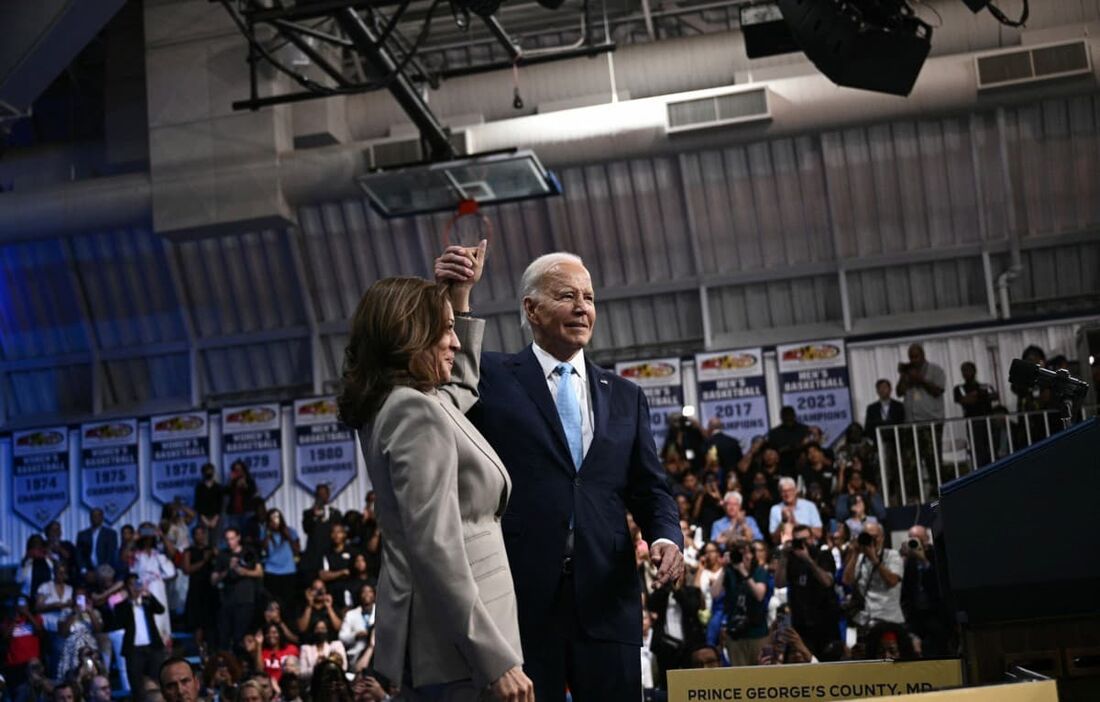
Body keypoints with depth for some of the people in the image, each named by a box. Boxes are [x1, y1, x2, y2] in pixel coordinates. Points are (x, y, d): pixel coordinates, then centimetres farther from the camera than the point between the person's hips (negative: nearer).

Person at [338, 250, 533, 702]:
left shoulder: (392, 405, 13)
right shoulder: (417, 413, -17)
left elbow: (461, 386, 37)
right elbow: (436, 550, -24)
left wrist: (461, 295, 28)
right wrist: (496, 658, -24)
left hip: (435, 634, 11)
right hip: (455, 639, -10)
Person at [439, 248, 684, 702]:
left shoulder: (624, 396, 16)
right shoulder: (493, 378, 6)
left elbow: (650, 489, 15)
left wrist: (666, 537, -6)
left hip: (606, 595, 3)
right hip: (521, 594, -3)